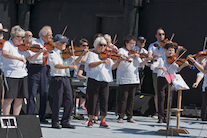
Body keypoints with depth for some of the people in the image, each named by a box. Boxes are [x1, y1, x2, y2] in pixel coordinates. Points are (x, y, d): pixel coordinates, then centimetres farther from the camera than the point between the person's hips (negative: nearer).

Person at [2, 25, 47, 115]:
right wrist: (19, 58, -33)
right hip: (10, 75, -6)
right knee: (9, 98, -7)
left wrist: (40, 52, -1)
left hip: (22, 75, 6)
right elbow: (4, 53, -26)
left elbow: (31, 59, 13)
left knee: (19, 99, 5)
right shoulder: (8, 44, -5)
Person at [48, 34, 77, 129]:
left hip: (66, 79, 6)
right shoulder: (52, 54, -5)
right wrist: (70, 66, -30)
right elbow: (57, 66, -21)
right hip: (57, 79, -6)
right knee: (57, 102, -3)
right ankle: (55, 122, 9)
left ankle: (65, 122, 12)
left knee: (69, 101, 3)